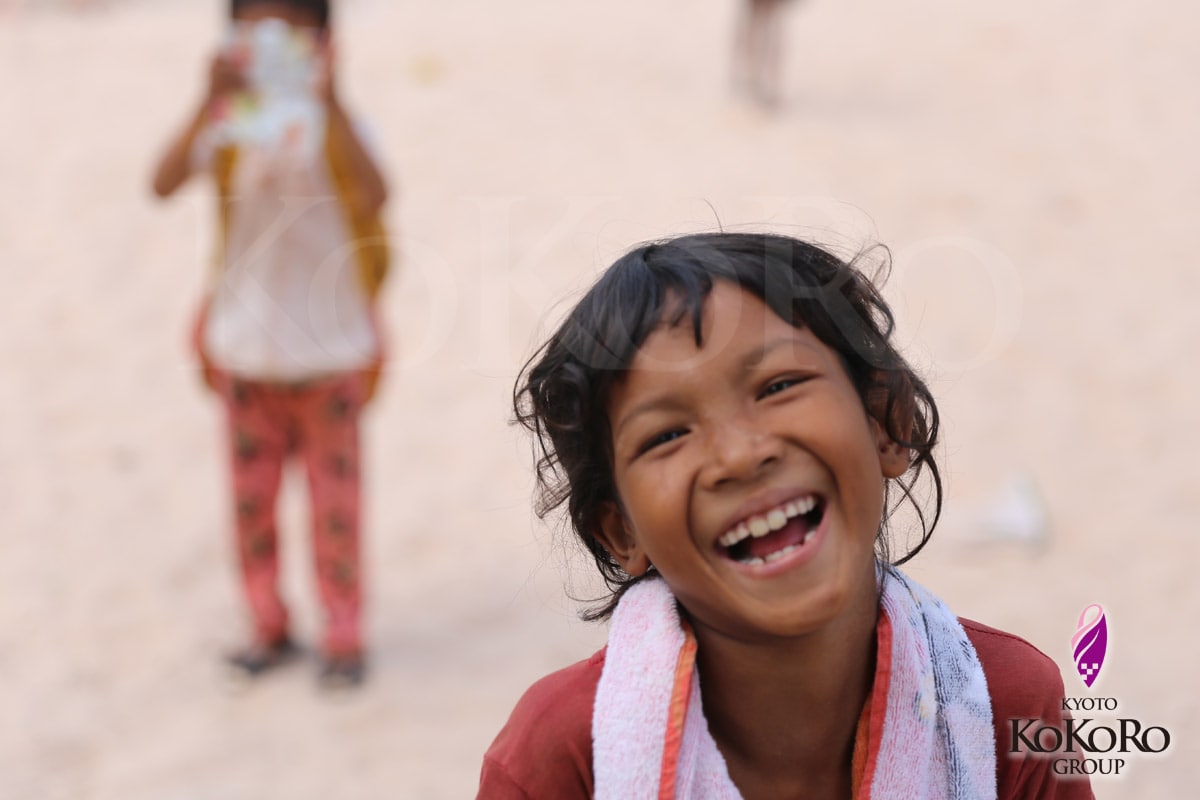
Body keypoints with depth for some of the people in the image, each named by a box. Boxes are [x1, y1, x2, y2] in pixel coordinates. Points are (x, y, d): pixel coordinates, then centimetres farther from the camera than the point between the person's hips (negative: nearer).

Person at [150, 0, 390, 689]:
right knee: (251, 495, 10)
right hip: (246, 341, 3)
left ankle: (345, 637, 16)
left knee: (335, 495, 4)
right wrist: (213, 103, -33)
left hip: (328, 342, -2)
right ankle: (270, 628, 25)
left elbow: (374, 195, -29)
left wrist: (327, 99, -35)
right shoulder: (230, 122, -4)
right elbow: (165, 183, -22)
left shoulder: (331, 121, -9)